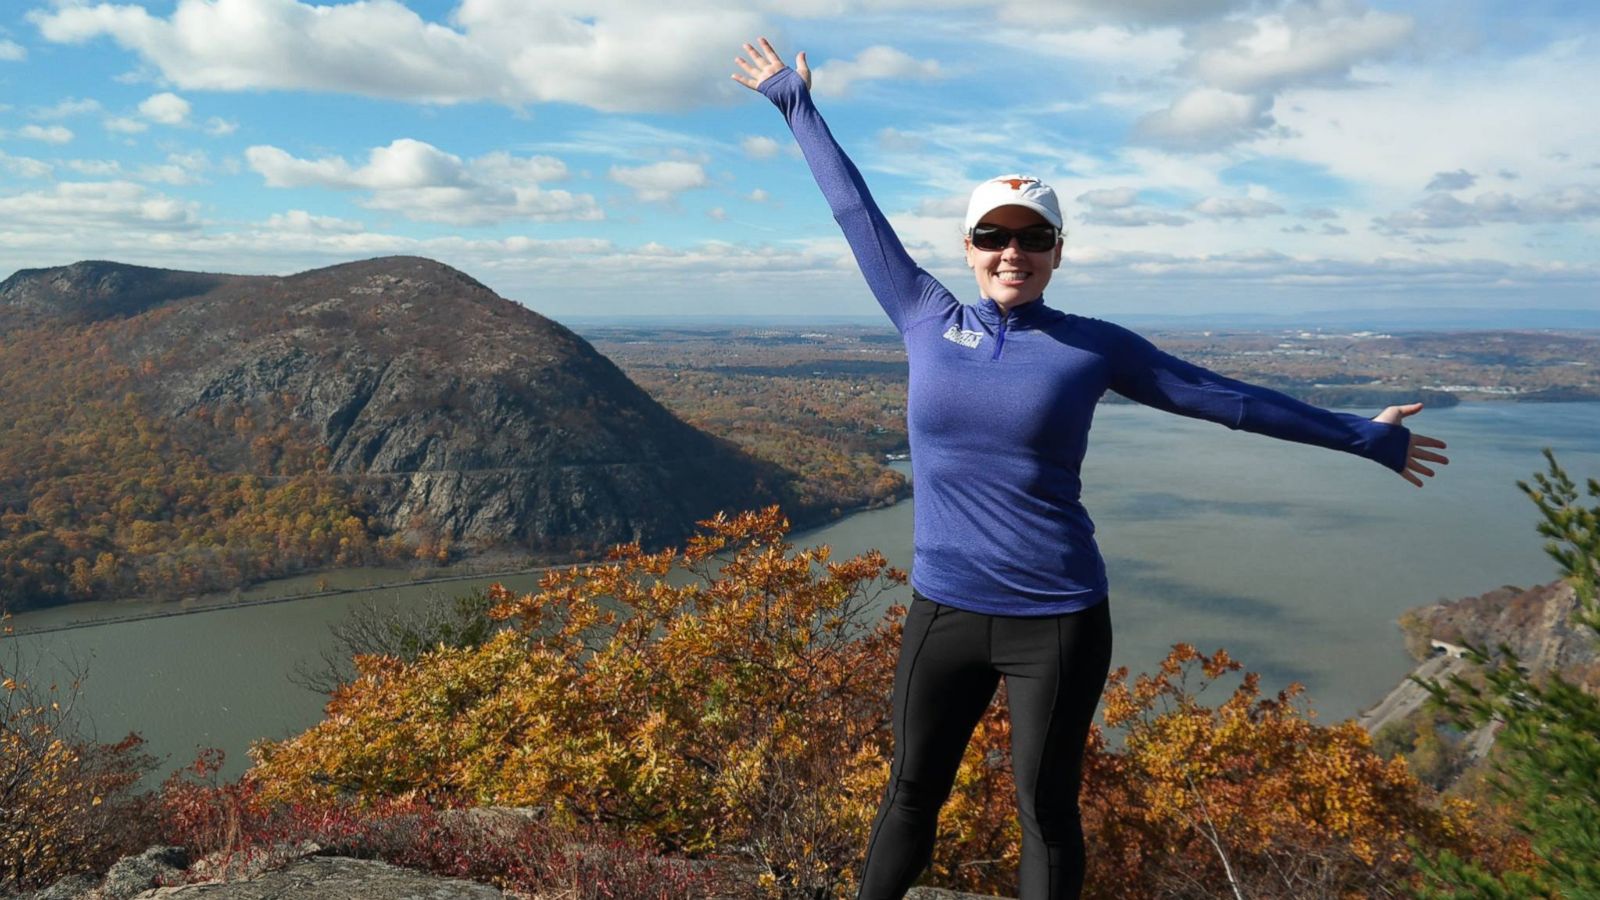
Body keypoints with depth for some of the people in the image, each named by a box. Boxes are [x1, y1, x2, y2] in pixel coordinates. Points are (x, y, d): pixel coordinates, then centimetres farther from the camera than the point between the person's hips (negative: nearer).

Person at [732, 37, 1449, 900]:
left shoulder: (1092, 346, -2)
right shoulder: (929, 322, 1)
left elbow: (1227, 397, 5)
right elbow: (857, 213, 10)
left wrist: (1363, 436, 10)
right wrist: (797, 105, 19)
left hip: (1057, 621, -2)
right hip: (942, 610, 2)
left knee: (1046, 810, 12)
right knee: (912, 790, 15)